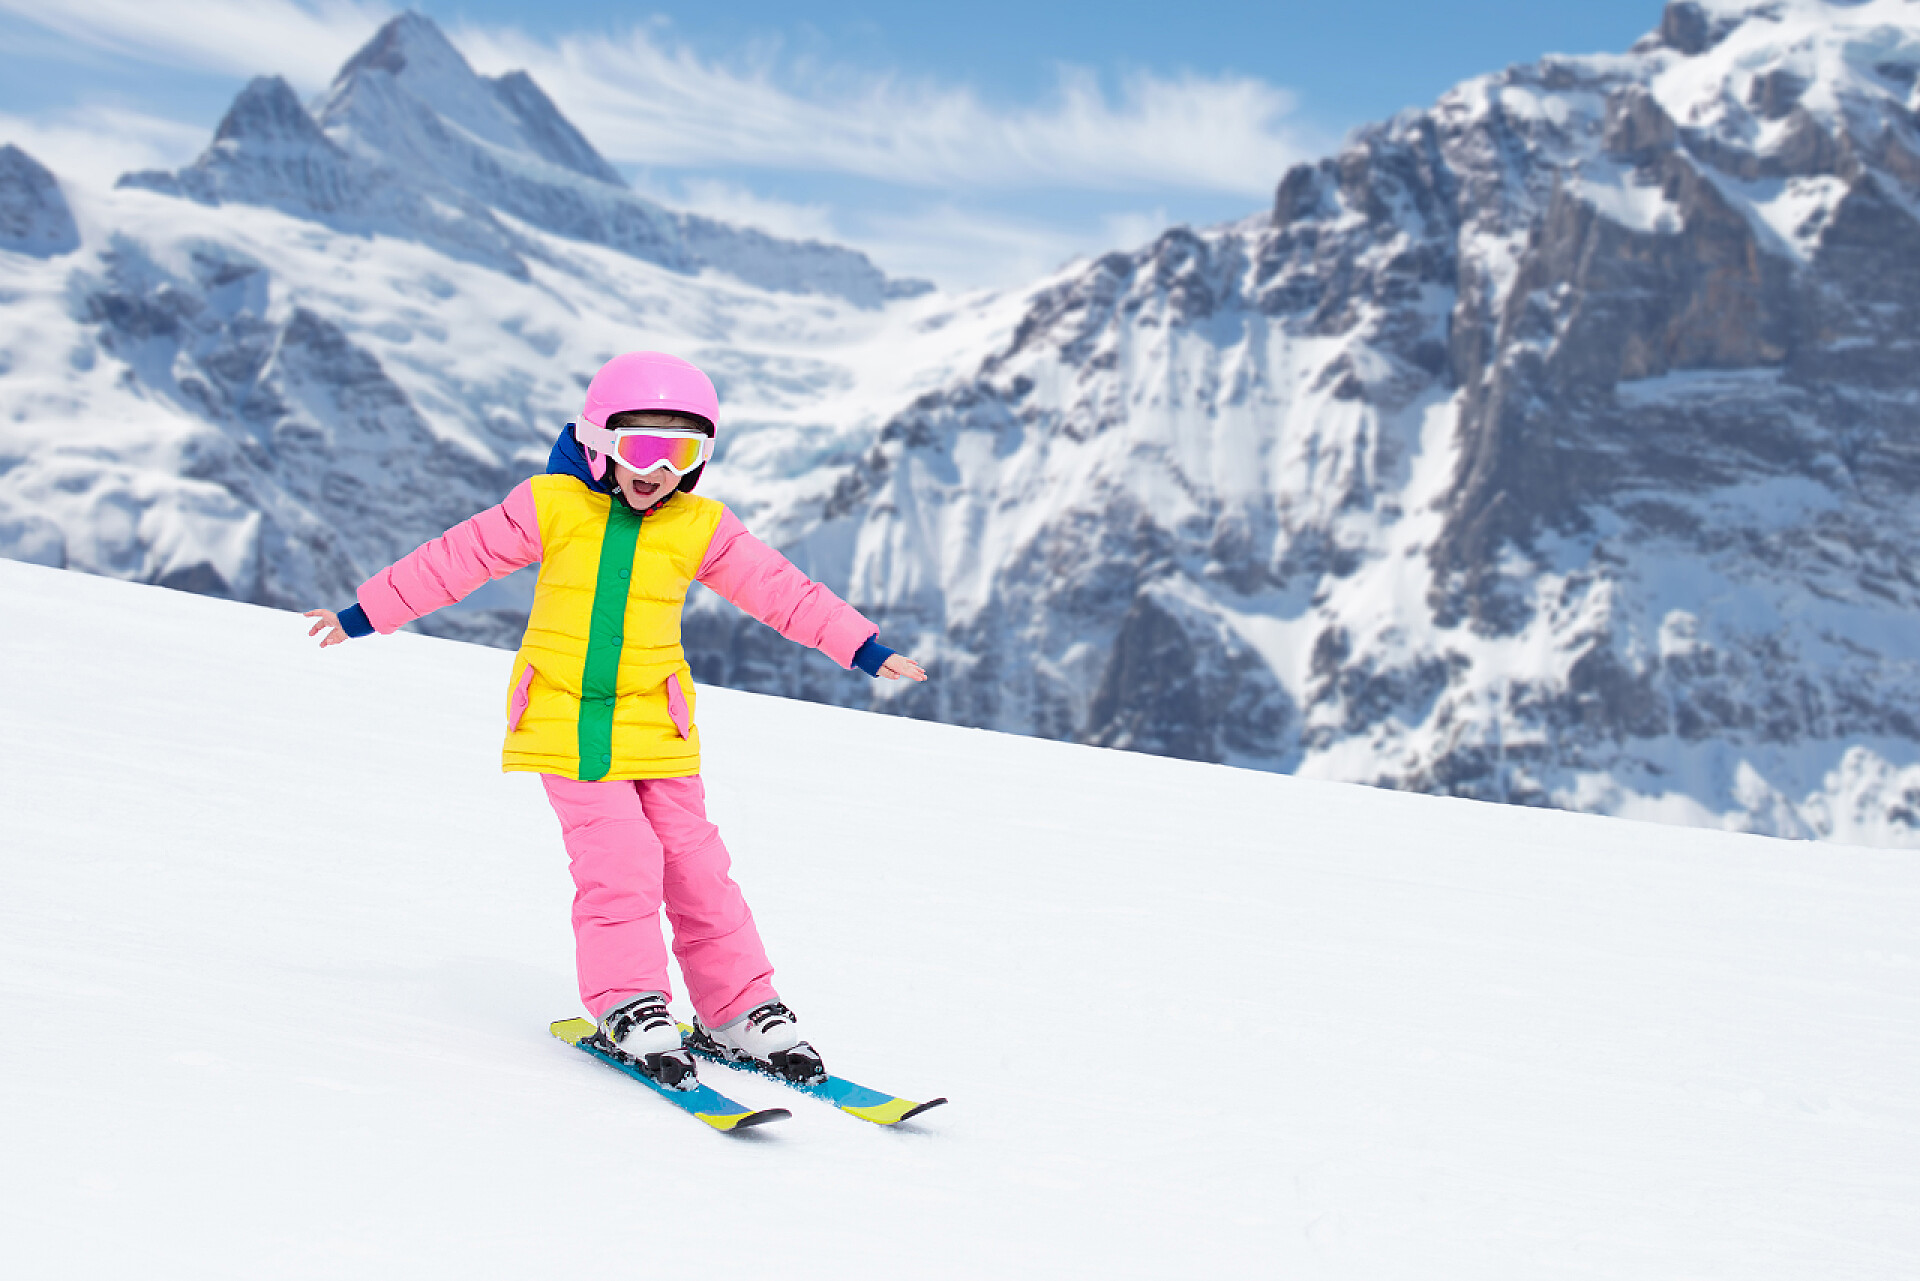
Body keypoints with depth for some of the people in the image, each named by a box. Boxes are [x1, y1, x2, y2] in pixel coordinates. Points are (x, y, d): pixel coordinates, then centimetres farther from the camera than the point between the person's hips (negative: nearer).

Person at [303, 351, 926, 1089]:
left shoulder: (700, 528, 1)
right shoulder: (551, 506, -4)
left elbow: (781, 590, 4)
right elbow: (454, 560, 2)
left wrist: (865, 648, 0)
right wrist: (363, 615, 6)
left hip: (654, 726, 2)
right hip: (563, 723, -2)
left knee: (695, 866, 2)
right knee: (619, 862, -14)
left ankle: (741, 1013, 12)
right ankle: (629, 1008, 0)